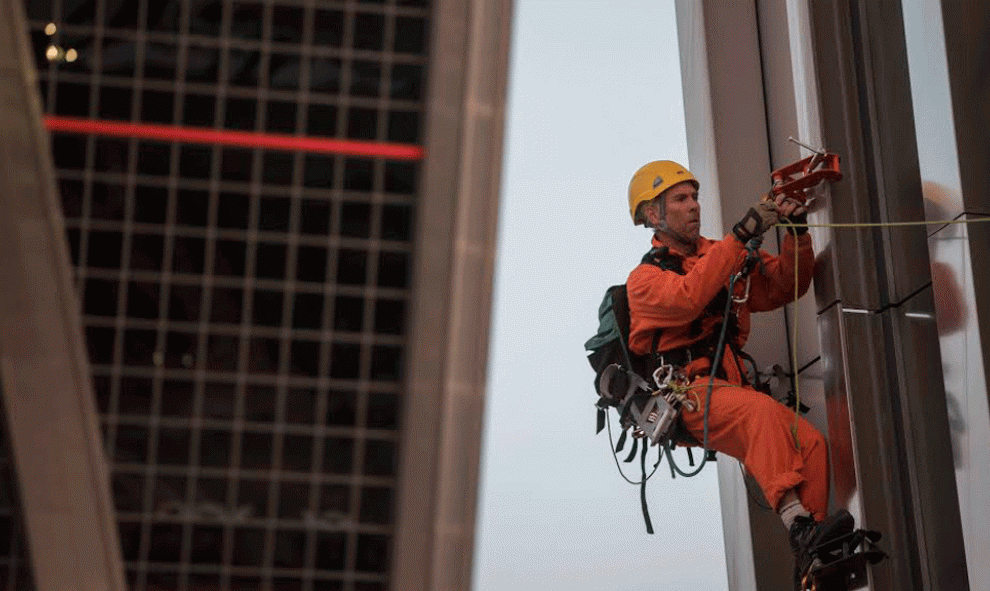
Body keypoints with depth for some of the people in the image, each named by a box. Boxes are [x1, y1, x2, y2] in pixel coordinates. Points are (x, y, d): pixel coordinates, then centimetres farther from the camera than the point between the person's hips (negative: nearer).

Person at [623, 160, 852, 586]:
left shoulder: (727, 257, 22)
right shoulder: (644, 278, 4)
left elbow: (783, 287, 16)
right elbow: (688, 297, -18)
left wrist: (796, 236, -2)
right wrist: (739, 236, -21)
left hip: (734, 388, 5)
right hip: (687, 395, -5)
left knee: (811, 442, -19)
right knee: (762, 411, -34)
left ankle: (810, 566, -20)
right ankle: (799, 527, -46)